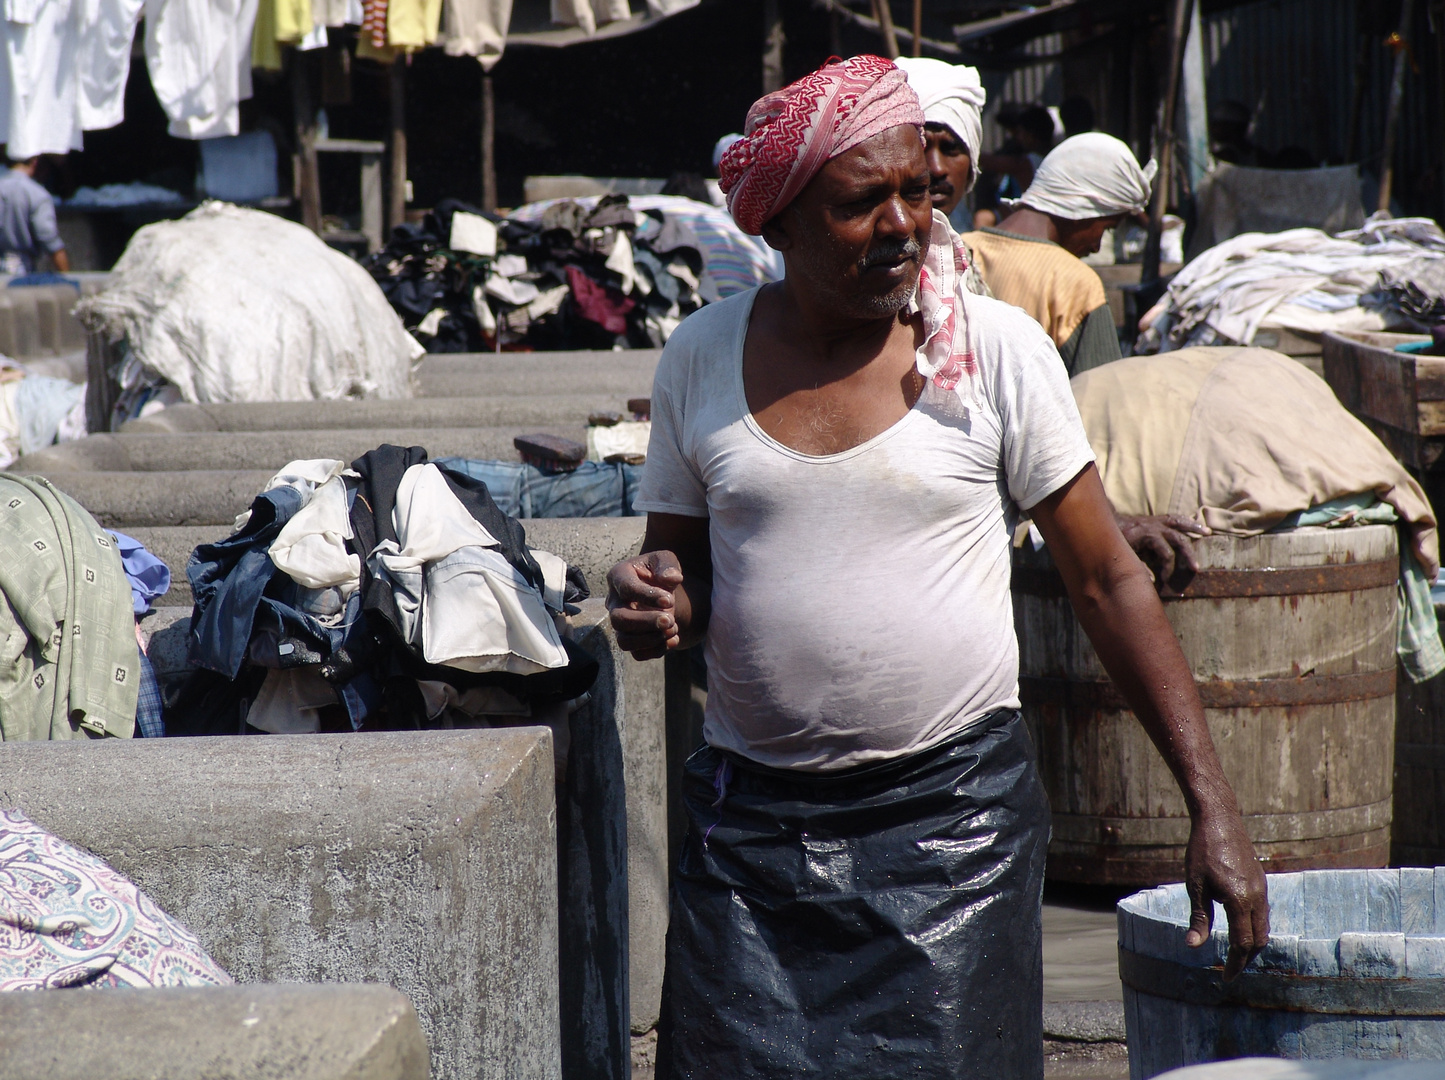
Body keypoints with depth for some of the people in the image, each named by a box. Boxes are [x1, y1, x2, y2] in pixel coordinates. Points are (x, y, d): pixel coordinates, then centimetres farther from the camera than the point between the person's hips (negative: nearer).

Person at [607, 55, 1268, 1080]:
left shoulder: (998, 350, -3)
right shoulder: (701, 358, 4)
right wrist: (653, 599, -10)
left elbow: (1110, 582, -1)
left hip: (955, 808, -2)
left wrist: (1212, 805, -6)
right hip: (751, 818, 2)